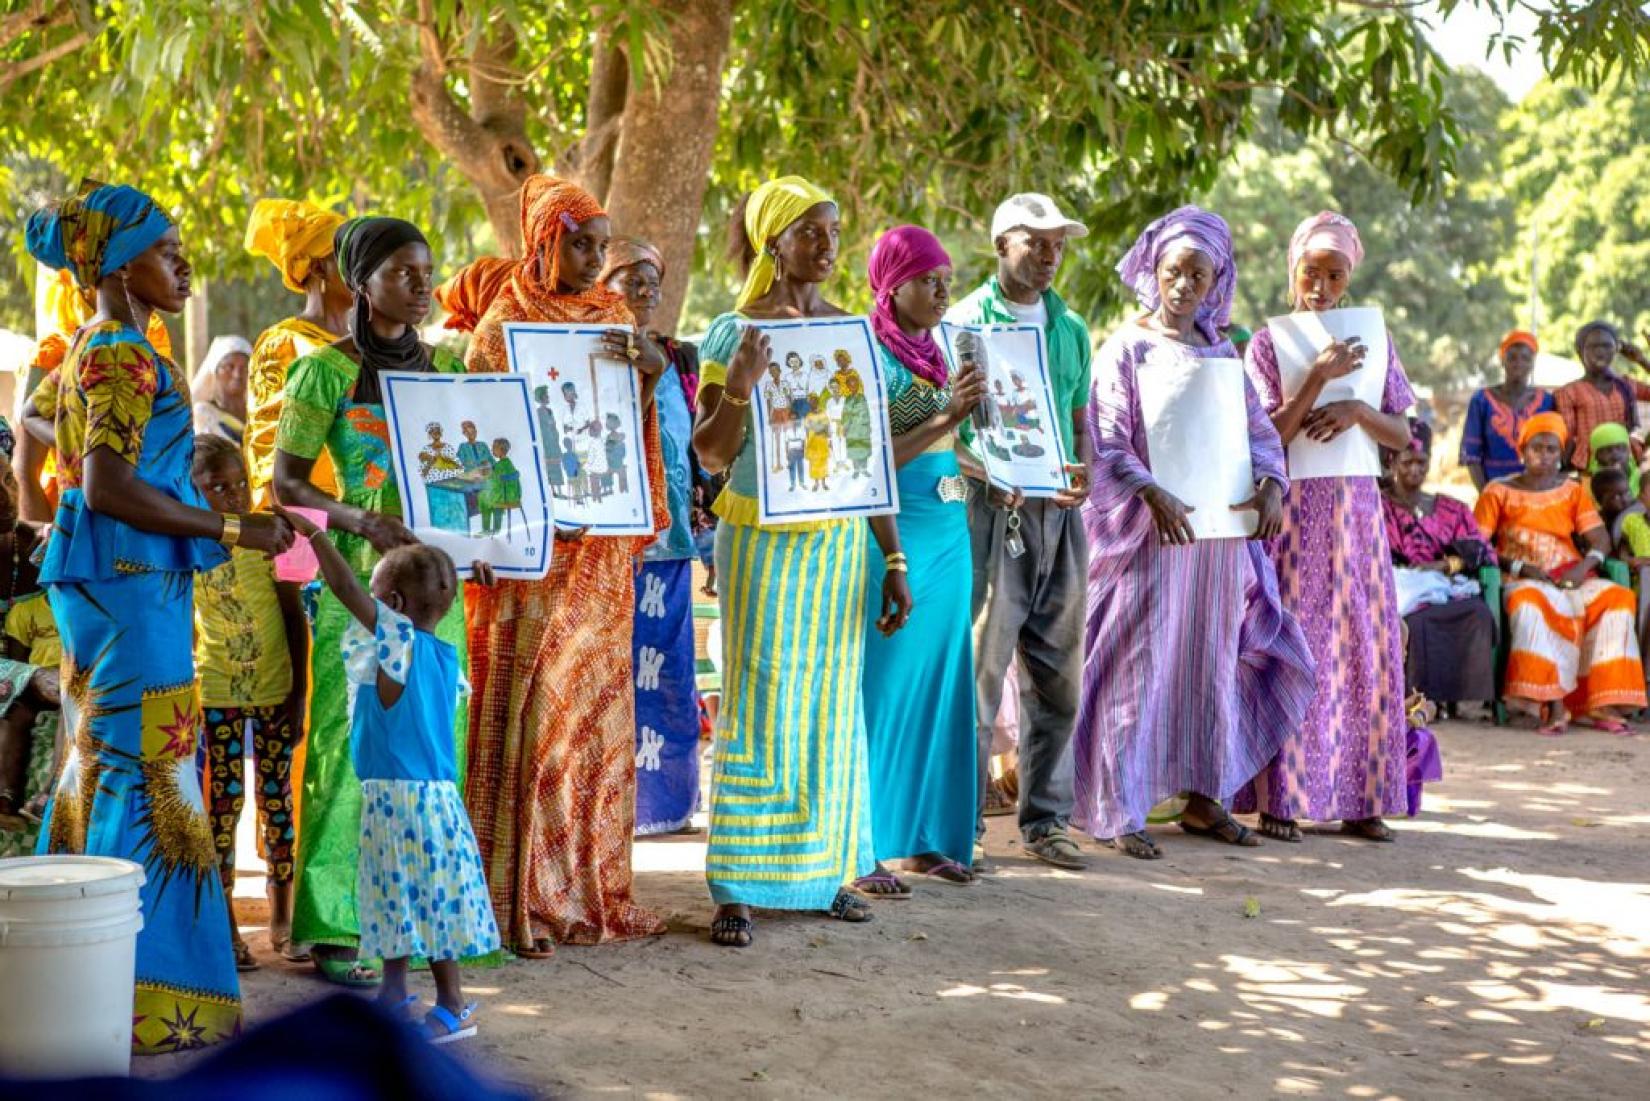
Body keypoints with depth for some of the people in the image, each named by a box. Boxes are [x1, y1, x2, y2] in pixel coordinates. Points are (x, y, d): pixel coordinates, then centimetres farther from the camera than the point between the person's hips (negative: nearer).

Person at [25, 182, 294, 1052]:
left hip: (105, 583, 10)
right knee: (145, 772, -8)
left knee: (99, 766, 13)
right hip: (132, 583, -10)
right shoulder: (127, 357, -14)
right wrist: (231, 530, -20)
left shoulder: (92, 351, 16)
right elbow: (109, 489, -23)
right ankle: (143, 993, -5)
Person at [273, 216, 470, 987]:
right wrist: (363, 522, -21)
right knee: (356, 744, -5)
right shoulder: (326, 371, -4)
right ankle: (336, 932, 0)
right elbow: (286, 482, -6)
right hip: (362, 576, -5)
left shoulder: (444, 367, 12)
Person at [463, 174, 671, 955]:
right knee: (527, 709, -6)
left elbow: (631, 430, 6)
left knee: (596, 710, 8)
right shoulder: (505, 324, -3)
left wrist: (650, 373, -13)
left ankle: (588, 886, 16)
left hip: (600, 548, 5)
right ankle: (516, 899, -1)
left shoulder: (613, 320, 12)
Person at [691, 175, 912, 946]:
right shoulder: (733, 333, -5)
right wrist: (739, 385, -25)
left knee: (833, 705, 8)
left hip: (842, 542, 4)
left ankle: (825, 869, 18)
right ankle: (737, 889, 2)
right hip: (763, 542, -4)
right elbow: (711, 457, -7)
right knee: (758, 705, -4)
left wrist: (893, 559, 8)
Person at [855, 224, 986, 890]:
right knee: (882, 690, -3)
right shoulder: (869, 356, -9)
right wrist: (946, 417, -20)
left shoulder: (935, 354, 14)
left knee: (939, 685, 11)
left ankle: (924, 838, 19)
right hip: (894, 533, -8)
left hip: (947, 534, 8)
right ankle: (865, 849, 2)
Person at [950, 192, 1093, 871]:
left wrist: (1082, 470, -3)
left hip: (1057, 511, 6)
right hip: (990, 510, -5)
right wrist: (990, 475, -21)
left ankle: (1046, 820, 17)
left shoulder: (1071, 329, 16)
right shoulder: (965, 322, -1)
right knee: (979, 672, -6)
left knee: (1057, 676, 8)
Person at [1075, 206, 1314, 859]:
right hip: (1150, 531, -6)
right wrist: (1153, 493, -27)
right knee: (1139, 663, -5)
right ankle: (1118, 809, -1)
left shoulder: (1221, 351, 13)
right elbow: (1107, 442, -12)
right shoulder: (1127, 348, -3)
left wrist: (1270, 481, -11)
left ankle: (1203, 796, 20)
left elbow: (1258, 427, 10)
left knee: (1213, 660, 10)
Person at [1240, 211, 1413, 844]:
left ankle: (1358, 800, 9)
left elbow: (1402, 435, 7)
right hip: (1294, 512, -4)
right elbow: (1269, 436, -10)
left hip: (1357, 510, 4)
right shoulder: (1267, 344, -1)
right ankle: (1278, 799, 1)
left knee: (1362, 647, 3)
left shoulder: (1372, 340, 10)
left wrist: (1357, 411, -13)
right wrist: (1319, 377, -21)